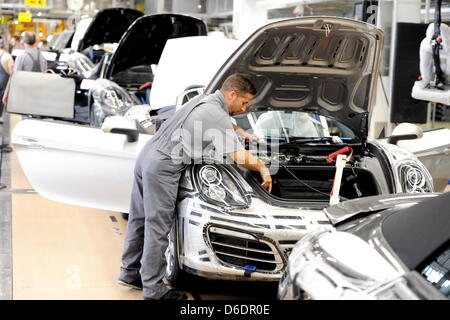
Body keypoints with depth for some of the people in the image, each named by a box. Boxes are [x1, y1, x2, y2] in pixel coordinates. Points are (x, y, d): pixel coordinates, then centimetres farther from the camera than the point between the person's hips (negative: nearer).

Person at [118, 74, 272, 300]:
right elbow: (239, 157, -14)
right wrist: (263, 168, 1)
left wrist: (248, 135, 36)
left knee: (140, 219, 17)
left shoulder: (204, 100, 17)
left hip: (147, 156, 10)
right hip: (163, 168, -10)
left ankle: (130, 273, 28)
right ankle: (154, 290, 2)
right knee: (158, 228, -4)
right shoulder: (217, 115, -12)